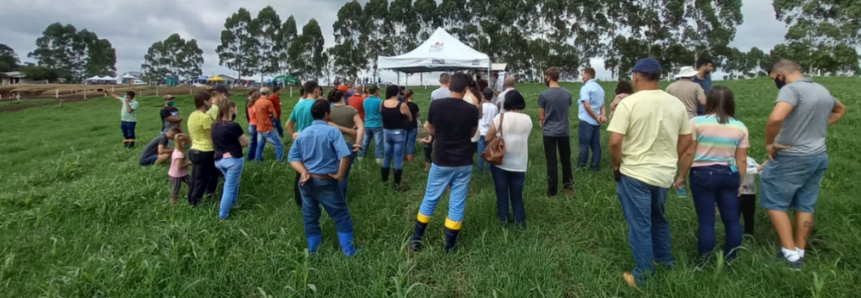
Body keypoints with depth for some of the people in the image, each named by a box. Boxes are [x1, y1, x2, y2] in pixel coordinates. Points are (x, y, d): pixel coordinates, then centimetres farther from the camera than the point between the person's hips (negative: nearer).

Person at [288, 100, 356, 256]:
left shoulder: (303, 133, 7)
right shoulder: (332, 131, -12)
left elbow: (292, 157, 1)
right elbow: (344, 155, -25)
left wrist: (303, 172, -9)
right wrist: (339, 174, -14)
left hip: (306, 181, 6)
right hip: (325, 181, -6)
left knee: (310, 217, 17)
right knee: (341, 215, 8)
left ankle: (312, 250, 28)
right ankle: (348, 251, 12)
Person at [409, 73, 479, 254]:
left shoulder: (436, 105, -10)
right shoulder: (472, 110, -10)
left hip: (441, 162, 0)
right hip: (463, 163, 0)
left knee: (430, 199, 15)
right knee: (457, 204, 9)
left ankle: (416, 239, 23)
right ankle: (449, 245, 18)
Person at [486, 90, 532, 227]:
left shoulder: (500, 117, -13)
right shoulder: (527, 119, -2)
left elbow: (487, 139, -10)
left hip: (500, 163, -2)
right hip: (519, 164, 2)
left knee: (502, 194, 12)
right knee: (517, 195, 15)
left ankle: (503, 221, 21)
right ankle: (520, 222, 20)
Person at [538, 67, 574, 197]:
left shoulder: (544, 94, -13)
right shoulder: (567, 93, 0)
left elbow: (541, 117, -7)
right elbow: (566, 110, 12)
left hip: (549, 132, -4)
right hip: (564, 132, 4)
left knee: (551, 162, 3)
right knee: (565, 159, 17)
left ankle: (552, 191, 10)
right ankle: (568, 185, 30)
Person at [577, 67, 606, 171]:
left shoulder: (586, 87, -11)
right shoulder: (600, 88, 16)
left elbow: (586, 105, -19)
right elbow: (602, 105, 14)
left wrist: (597, 118, -12)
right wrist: (603, 115, -4)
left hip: (586, 121, -8)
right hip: (596, 122, 8)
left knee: (583, 145, -2)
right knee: (595, 145, 9)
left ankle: (581, 167, 3)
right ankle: (594, 167, 13)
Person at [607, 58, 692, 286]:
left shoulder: (628, 103, -16)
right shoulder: (676, 104, 2)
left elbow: (615, 142, -20)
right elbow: (686, 139, 9)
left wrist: (616, 166, -5)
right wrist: (669, 160, 19)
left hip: (634, 174, -5)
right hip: (664, 174, 6)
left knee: (639, 225, 5)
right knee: (658, 218, 26)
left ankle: (643, 275, 16)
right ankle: (664, 260, 41)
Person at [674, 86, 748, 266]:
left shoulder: (696, 122, -8)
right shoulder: (740, 127, 3)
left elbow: (688, 153, -8)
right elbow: (741, 160, 5)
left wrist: (681, 176, 3)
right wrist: (739, 183, 16)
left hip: (702, 174, -3)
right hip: (729, 175, 3)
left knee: (706, 220, 2)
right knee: (731, 219, 13)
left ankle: (705, 263, 9)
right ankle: (730, 261, 22)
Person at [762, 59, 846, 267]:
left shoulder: (791, 89, -19)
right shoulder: (823, 90, 10)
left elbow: (775, 118, -37)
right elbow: (840, 110, 32)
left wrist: (769, 143, -21)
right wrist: (820, 125, 20)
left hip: (792, 159, -8)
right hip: (818, 157, 8)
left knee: (774, 202, 3)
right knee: (805, 206, 14)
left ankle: (790, 253, 3)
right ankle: (800, 252, 23)